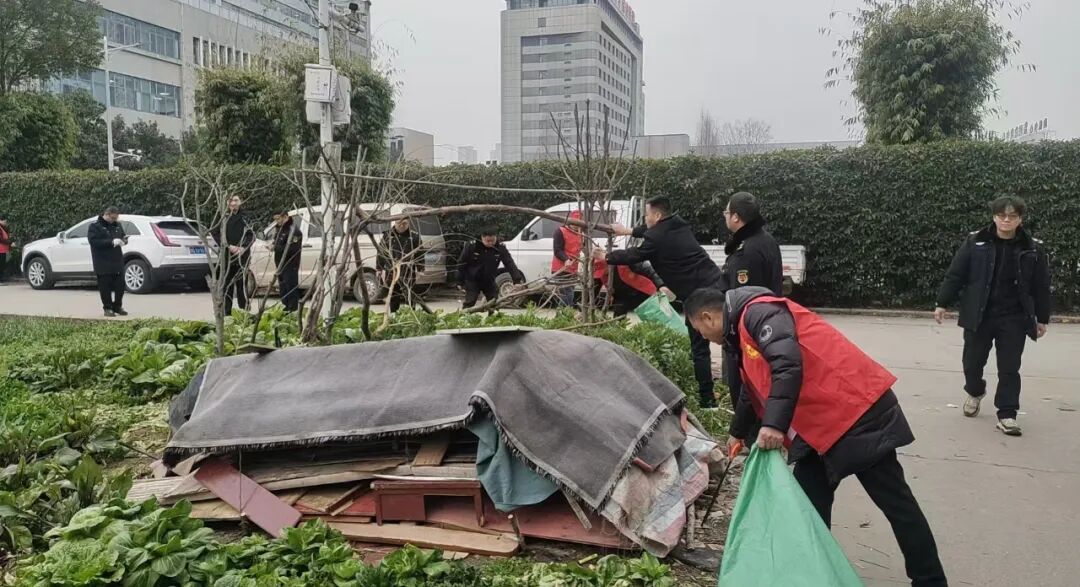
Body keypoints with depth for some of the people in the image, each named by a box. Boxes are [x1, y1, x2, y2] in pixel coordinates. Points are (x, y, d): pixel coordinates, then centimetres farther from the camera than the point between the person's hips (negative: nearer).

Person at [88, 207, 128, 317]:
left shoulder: (117, 225, 14)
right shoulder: (95, 226, -5)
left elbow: (122, 236, 23)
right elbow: (93, 241, -17)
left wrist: (124, 240, -3)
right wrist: (112, 242, -24)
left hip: (117, 262, 5)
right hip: (103, 263, -5)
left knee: (120, 285, 5)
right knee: (105, 287, -1)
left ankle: (118, 307, 18)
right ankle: (107, 308, 8)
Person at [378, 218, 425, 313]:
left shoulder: (414, 236, 0)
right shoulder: (387, 235, 5)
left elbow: (420, 254, 2)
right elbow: (381, 253, 8)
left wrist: (420, 269, -3)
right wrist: (380, 269, 5)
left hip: (408, 273, -2)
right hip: (391, 272, 2)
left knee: (410, 298, -3)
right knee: (393, 299, 12)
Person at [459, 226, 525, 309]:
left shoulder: (500, 248, -13)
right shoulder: (472, 246, -17)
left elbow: (510, 265, -19)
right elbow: (461, 264, -9)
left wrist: (517, 281, -32)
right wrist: (462, 282, -8)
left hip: (489, 282, 3)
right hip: (472, 281, -3)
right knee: (469, 303, -7)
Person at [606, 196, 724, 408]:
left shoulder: (656, 238, -7)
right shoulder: (680, 225, 16)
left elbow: (633, 256, 9)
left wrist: (607, 257, 26)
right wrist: (630, 231, 47)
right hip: (717, 284, 8)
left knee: (699, 349, 1)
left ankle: (707, 399, 5)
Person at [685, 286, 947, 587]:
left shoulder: (757, 312, -12)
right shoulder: (745, 329, 21)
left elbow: (788, 364, -29)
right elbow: (754, 390, 36)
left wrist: (773, 424, -34)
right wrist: (737, 434, 48)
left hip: (857, 409, -10)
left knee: (895, 501, 0)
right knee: (809, 501, 10)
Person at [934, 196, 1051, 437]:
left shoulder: (1033, 249, -2)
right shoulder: (975, 242, -4)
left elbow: (1041, 287, 4)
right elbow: (955, 274, -1)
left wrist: (1042, 318, 6)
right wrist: (942, 303, -3)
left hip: (1014, 319, 0)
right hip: (978, 316, 0)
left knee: (1009, 369, 0)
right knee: (972, 362, 11)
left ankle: (1006, 415, 9)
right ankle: (975, 392, 41)